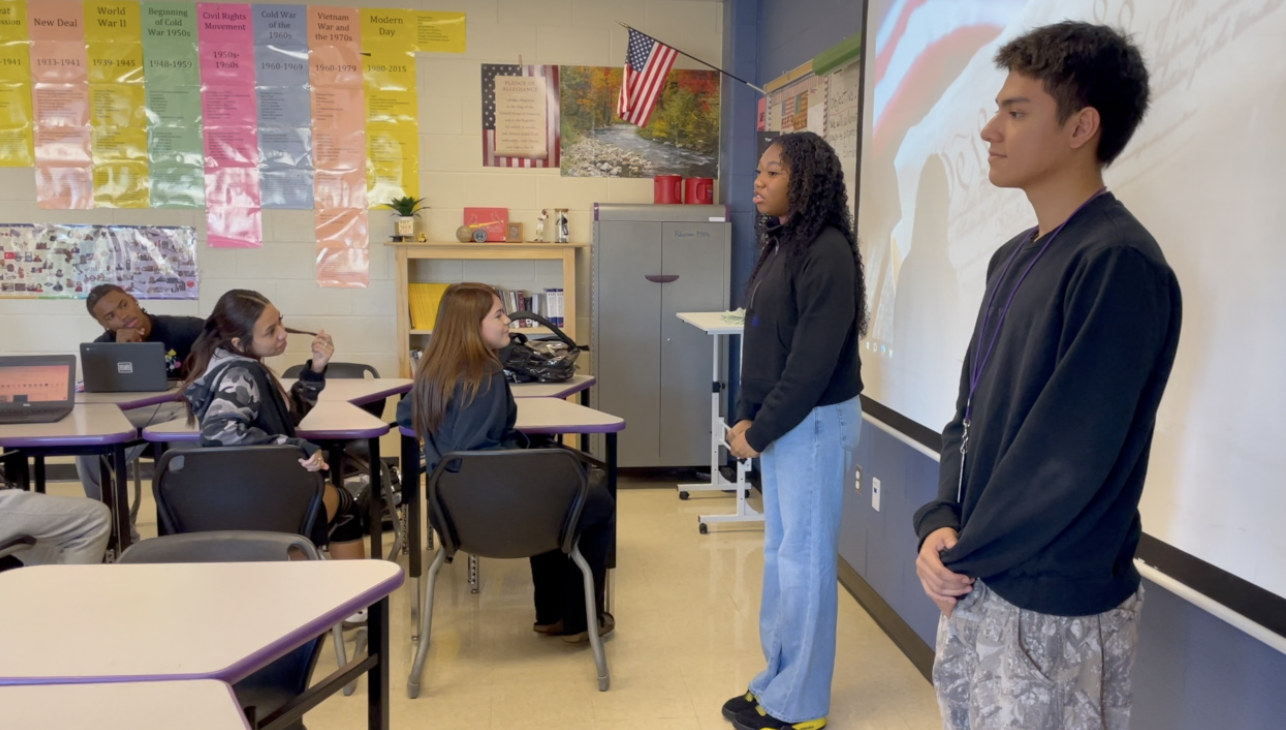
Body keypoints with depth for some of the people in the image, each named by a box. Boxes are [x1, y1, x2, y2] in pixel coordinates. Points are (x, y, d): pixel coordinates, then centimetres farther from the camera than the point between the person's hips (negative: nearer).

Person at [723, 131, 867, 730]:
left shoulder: (827, 253, -17)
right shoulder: (779, 245, 10)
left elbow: (812, 360, -20)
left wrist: (759, 432, -15)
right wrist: (745, 417, 2)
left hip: (816, 422, -9)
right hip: (777, 421, 9)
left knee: (804, 559, 1)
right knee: (779, 552, 15)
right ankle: (780, 680, 29)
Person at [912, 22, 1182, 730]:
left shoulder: (1118, 264, -19)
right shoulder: (1014, 258, 8)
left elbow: (1070, 456, -23)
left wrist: (966, 551, -12)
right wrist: (939, 522, -4)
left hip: (1057, 609, -8)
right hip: (974, 584, 8)